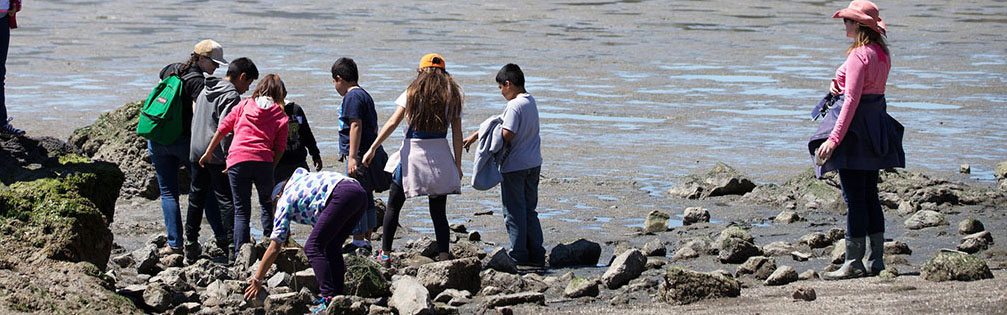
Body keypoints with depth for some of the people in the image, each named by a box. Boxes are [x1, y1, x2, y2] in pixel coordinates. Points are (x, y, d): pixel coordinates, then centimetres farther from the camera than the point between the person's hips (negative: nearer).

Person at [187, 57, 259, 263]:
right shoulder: (231, 96, -12)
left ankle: (191, 244, 17)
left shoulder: (205, 91, 15)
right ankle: (232, 244, -8)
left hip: (196, 152, 8)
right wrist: (229, 156, -17)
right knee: (226, 199, -4)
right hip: (217, 156, -8)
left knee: (196, 198, 14)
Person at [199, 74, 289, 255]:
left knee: (241, 211, 5)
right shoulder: (280, 116, 11)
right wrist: (270, 169, 15)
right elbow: (280, 148, 6)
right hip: (263, 161, 0)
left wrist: (208, 152, 22)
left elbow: (222, 129, 14)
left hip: (237, 160, 0)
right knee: (267, 205, 19)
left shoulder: (243, 105, 14)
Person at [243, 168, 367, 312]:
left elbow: (274, 248, 16)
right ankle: (338, 295, 17)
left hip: (342, 194, -8)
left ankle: (330, 300, -13)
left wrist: (257, 280, 23)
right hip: (360, 192, 8)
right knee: (331, 246, 20)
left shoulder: (284, 201, 17)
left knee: (313, 247, -4)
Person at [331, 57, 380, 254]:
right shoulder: (365, 95, 19)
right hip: (369, 153, 10)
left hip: (358, 155, -10)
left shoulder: (352, 96, -10)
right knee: (367, 199, 13)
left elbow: (356, 126, -19)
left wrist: (352, 157, -22)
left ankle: (359, 242, -7)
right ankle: (367, 241, 18)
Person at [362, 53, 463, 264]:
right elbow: (457, 134, 3)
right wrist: (457, 165, 8)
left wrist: (373, 148, -7)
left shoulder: (413, 92, -1)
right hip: (440, 158, 2)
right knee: (439, 212, 5)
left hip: (412, 154, -2)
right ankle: (444, 257, -6)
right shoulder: (452, 96, 5)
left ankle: (385, 255, 13)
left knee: (393, 207, 11)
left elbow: (393, 123, -8)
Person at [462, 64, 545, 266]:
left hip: (515, 166, -8)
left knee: (514, 212, 2)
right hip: (533, 164, 8)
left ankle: (519, 256, 6)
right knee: (529, 210, 15)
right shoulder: (530, 101, 10)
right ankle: (537, 255, 14)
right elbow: (498, 122, 14)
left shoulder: (515, 105, -18)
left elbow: (506, 135, -24)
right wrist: (476, 135, 15)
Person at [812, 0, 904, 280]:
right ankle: (877, 260, 15)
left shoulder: (859, 55, -17)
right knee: (870, 196, 13)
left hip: (855, 126, -9)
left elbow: (852, 100, -21)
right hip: (876, 124, 9)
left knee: (854, 198, -6)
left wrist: (834, 138, -23)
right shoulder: (882, 54, 10)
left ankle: (854, 264, -4)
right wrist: (839, 86, 7)